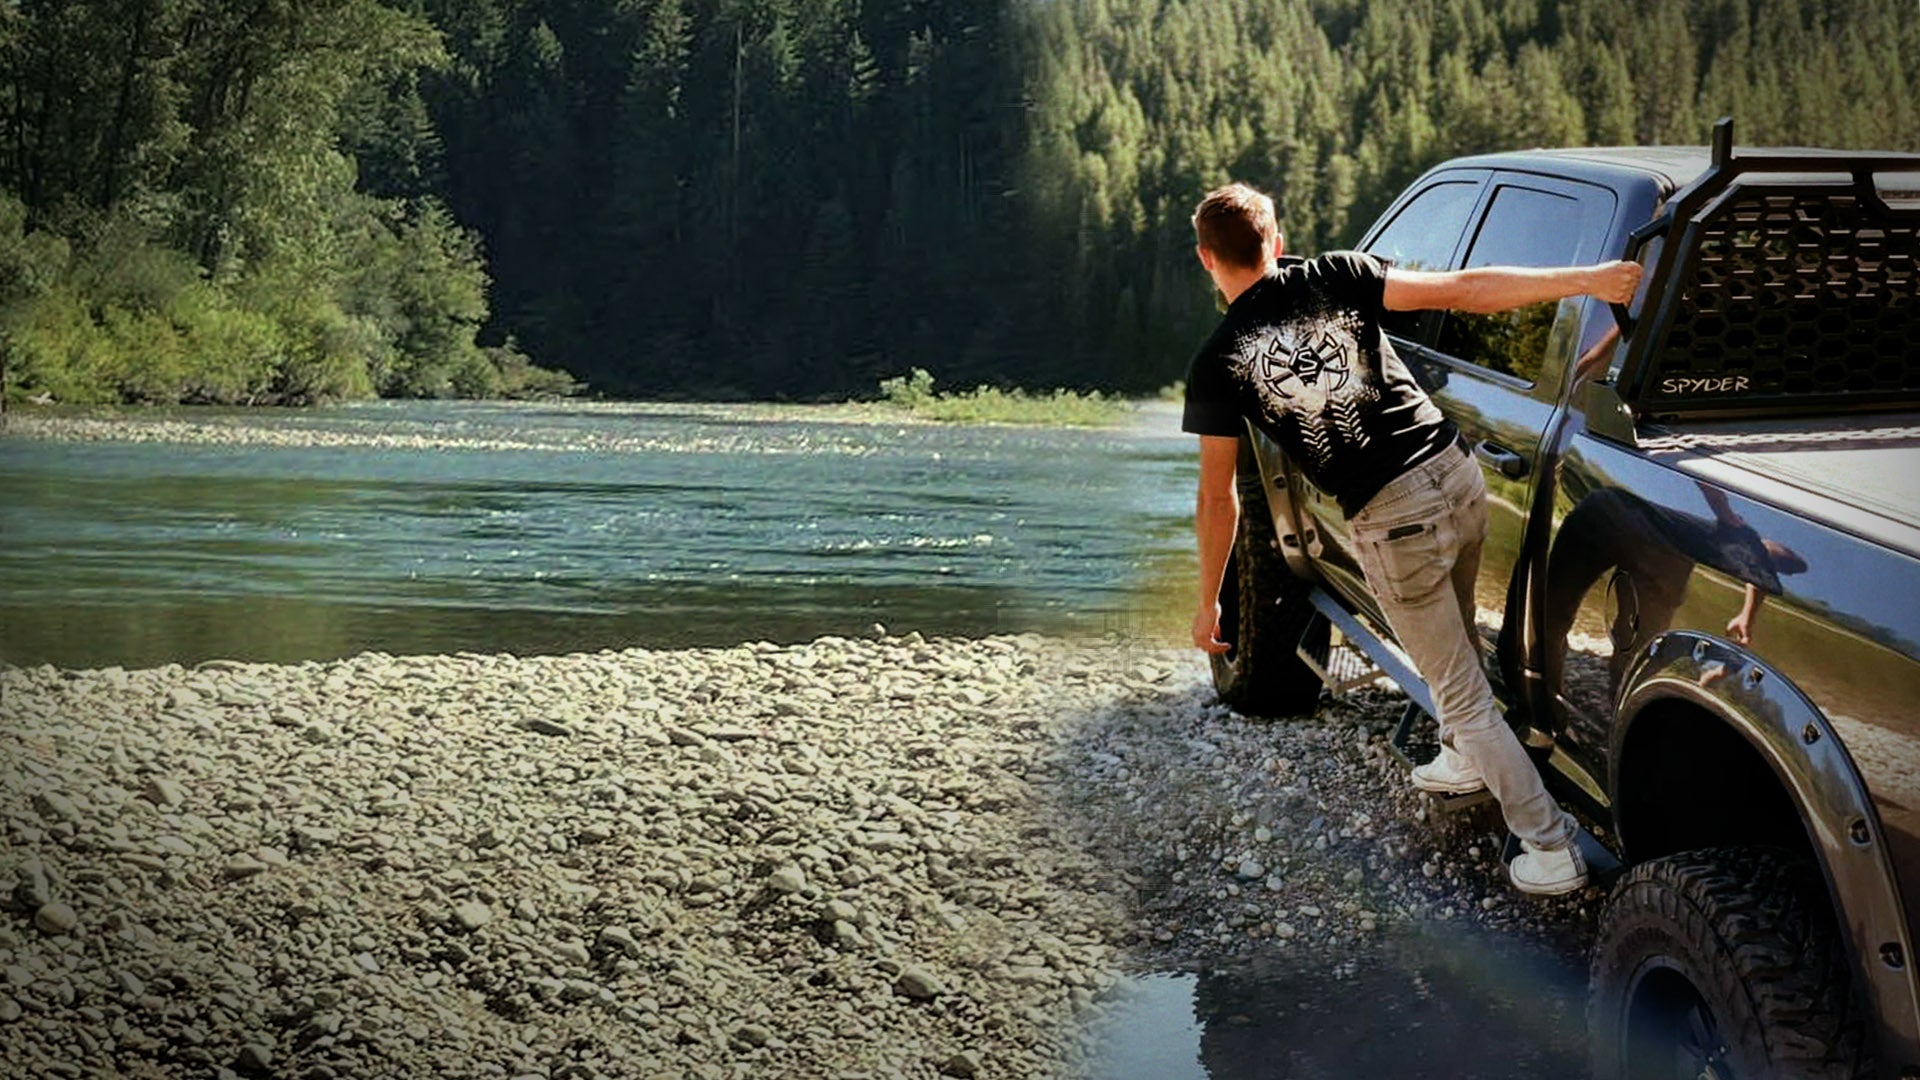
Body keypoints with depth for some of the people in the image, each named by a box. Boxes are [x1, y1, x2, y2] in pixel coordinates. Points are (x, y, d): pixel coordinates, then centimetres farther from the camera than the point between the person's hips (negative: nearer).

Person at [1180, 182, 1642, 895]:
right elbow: (1460, 290, -6)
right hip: (1455, 475, 5)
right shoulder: (1336, 277, 6)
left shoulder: (1218, 364, -2)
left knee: (1463, 693, 7)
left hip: (1392, 522, -5)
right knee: (1453, 641, 32)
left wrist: (1208, 601, 12)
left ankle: (1550, 848, 9)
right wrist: (1586, 281, -9)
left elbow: (1217, 499, 1)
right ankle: (1464, 760, 53)